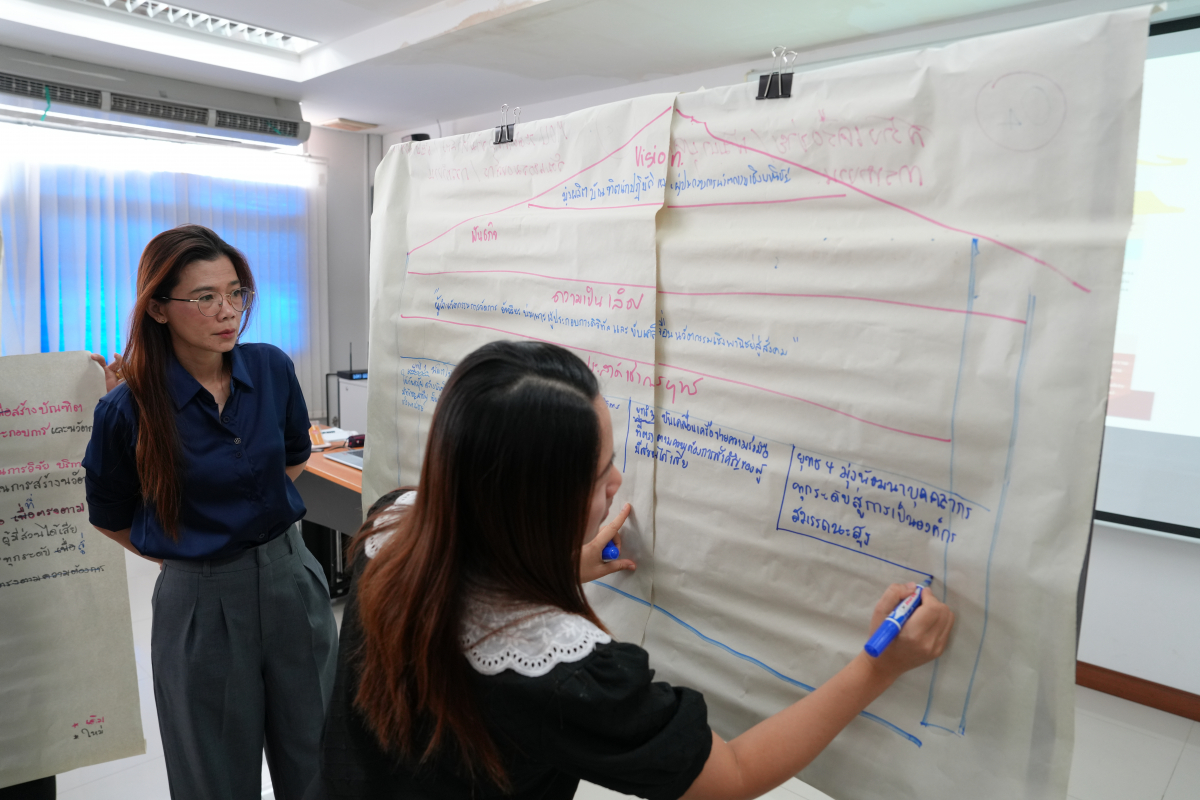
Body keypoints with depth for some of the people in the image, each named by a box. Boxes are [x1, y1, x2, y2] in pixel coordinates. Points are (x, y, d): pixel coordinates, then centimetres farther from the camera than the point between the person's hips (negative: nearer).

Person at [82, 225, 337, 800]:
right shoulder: (128, 409, -14)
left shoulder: (272, 369, -6)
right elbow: (110, 518, 3)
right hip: (201, 598, -2)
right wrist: (180, 553, 11)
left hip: (290, 575, 3)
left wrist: (243, 512, 7)